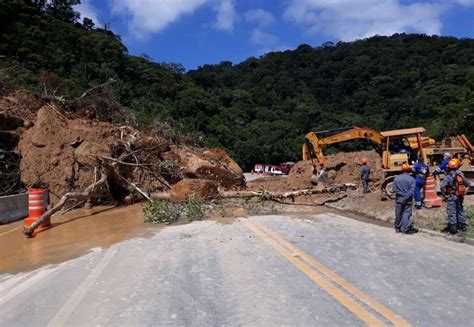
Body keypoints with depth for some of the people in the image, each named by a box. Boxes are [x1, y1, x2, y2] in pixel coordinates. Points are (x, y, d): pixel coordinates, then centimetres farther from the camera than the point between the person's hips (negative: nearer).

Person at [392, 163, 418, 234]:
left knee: (398, 214, 10)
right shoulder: (411, 179, -7)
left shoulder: (396, 178, -1)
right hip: (408, 200, -2)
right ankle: (405, 229, -3)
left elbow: (394, 189, -7)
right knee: (406, 214, 1)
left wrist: (400, 193, -2)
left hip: (399, 199, 2)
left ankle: (398, 228, 19)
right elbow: (411, 191, -15)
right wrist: (406, 198, -14)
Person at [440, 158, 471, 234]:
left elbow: (442, 187, -26)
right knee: (460, 210, 20)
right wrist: (464, 193, 14)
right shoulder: (461, 174, 2)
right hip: (460, 196, 6)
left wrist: (445, 194, -12)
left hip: (451, 197, -6)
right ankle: (462, 225, 29)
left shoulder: (448, 176, -16)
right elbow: (468, 184, 10)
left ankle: (453, 228, -2)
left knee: (452, 212, -1)